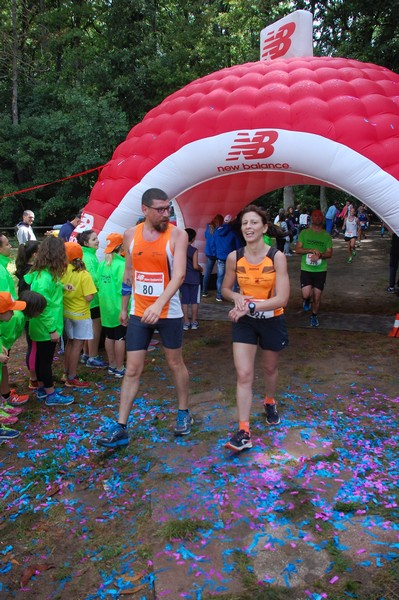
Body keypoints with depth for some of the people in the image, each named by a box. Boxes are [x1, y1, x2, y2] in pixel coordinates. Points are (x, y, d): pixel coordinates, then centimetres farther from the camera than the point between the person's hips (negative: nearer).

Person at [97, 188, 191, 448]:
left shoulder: (177, 235, -11)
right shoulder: (131, 235, 2)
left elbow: (179, 274, -23)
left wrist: (158, 304, -36)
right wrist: (124, 307, 16)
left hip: (169, 313, -3)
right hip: (139, 313, 3)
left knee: (176, 364, 13)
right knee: (132, 370, 4)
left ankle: (184, 414, 34)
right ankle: (121, 428, 11)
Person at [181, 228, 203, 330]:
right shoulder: (194, 250, -13)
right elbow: (195, 266, -16)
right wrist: (201, 268, 4)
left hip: (183, 277, 3)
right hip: (194, 278, -3)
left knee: (184, 300, 7)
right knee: (194, 300, 7)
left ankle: (186, 322, 9)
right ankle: (194, 322, 13)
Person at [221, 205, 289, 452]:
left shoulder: (277, 257, -17)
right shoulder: (234, 257, -9)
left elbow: (282, 298, -22)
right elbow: (226, 289, 6)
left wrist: (250, 306, -28)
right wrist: (237, 297, -16)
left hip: (272, 320, -1)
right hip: (244, 321, 1)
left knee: (270, 368, 20)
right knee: (244, 374, -6)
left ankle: (270, 402, 51)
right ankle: (244, 431, -1)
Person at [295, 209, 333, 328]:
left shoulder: (326, 235, 6)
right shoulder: (304, 233, 2)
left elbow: (329, 253, 3)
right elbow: (297, 249, -3)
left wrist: (320, 255, -17)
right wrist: (311, 250, -17)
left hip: (321, 270, 1)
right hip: (306, 269, -1)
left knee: (317, 296, 4)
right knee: (306, 294, -14)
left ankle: (314, 316, 28)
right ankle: (307, 301, 23)